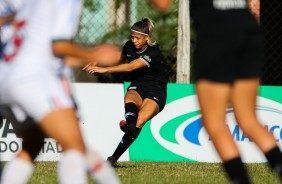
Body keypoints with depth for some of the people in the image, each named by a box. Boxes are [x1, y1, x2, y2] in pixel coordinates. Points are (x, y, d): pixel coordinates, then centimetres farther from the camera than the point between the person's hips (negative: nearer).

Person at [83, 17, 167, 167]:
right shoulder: (129, 46, 1)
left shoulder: (154, 52, -20)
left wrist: (104, 69, -35)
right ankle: (129, 124, -72)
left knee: (139, 122, -29)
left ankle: (114, 158, -35)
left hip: (155, 93, -3)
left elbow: (130, 67, -30)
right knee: (130, 98, -36)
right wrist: (96, 63, 12)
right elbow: (120, 58, 25)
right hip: (137, 88, 3)